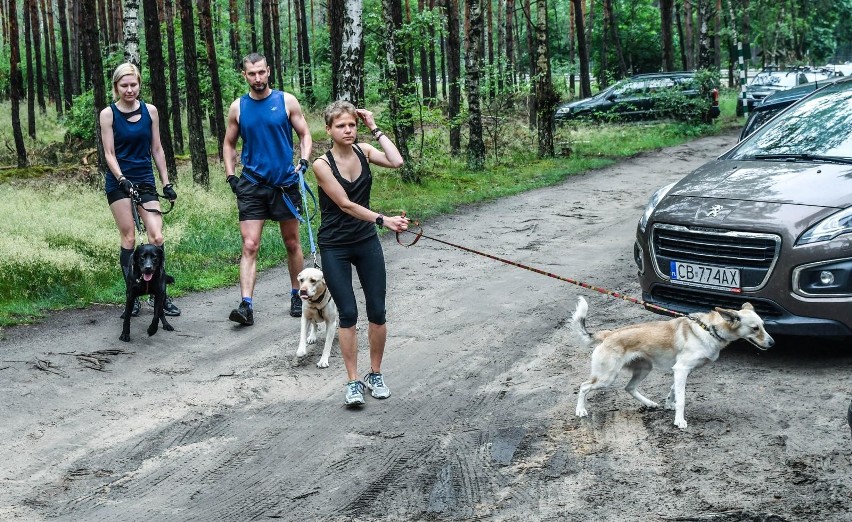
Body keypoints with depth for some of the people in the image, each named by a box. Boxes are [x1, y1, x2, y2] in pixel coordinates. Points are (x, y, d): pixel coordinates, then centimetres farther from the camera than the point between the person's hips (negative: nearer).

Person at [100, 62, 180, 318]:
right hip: (119, 182, -2)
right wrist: (122, 179, -19)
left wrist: (166, 183, 7)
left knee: (157, 237, -7)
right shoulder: (108, 114, -2)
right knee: (129, 239, -4)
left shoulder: (150, 111, 5)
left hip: (145, 181, 2)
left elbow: (157, 150, 10)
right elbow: (109, 153, -5)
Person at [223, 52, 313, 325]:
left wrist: (303, 162, -10)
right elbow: (229, 144, 14)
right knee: (249, 246, -9)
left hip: (285, 183, 0)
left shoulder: (286, 101, 0)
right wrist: (230, 176, 3)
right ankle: (246, 305, -13)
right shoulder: (238, 107, 4)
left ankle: (297, 295, 25)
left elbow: (304, 134, 6)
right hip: (251, 185, 0)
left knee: (292, 244, 10)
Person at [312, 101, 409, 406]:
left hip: (367, 242, 4)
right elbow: (345, 204, -21)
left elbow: (397, 162, -18)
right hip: (335, 247, -4)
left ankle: (375, 375, 19)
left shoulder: (363, 151, -2)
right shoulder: (322, 164, -15)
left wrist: (375, 129, -13)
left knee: (377, 312, 2)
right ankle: (353, 382, 7)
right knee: (348, 314, -5)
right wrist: (383, 220, -30)